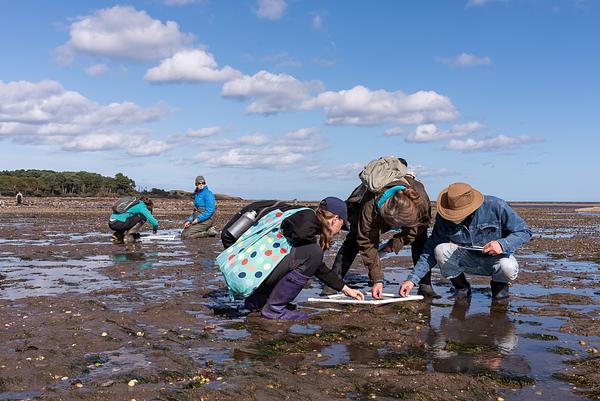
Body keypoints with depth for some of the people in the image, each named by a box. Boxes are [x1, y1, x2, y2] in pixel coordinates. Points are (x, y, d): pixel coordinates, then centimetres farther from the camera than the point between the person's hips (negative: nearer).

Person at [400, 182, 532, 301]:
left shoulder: (496, 206, -23)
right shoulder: (443, 218, -16)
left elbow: (524, 232, -14)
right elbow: (430, 250, -11)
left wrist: (502, 244, -35)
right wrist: (413, 279, -19)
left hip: (495, 257, -1)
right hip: (468, 260, 2)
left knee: (509, 269, -36)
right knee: (441, 250, -27)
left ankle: (499, 284, 3)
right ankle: (461, 287, 0)